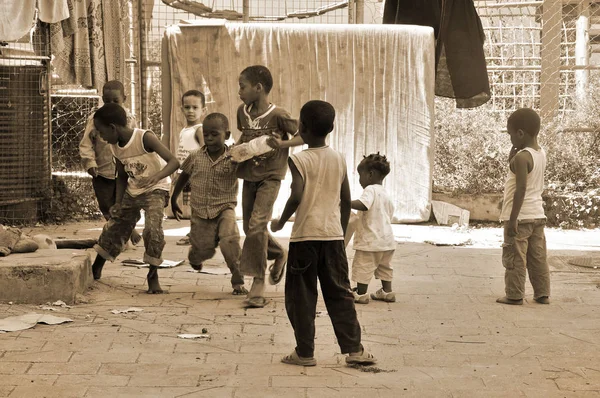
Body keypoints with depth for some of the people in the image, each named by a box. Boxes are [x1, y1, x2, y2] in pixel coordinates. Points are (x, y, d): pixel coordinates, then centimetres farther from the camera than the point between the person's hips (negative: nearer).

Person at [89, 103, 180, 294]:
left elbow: (173, 162, -34)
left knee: (153, 228, -26)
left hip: (155, 189, -6)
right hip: (132, 191, 6)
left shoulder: (145, 138, -27)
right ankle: (95, 269, 32)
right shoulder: (115, 146, -7)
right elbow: (122, 176, 7)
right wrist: (118, 203, -5)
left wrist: (155, 177, -51)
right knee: (114, 227, 12)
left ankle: (153, 276, -11)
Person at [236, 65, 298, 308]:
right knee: (250, 227, 11)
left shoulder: (278, 115, -15)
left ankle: (258, 281, -10)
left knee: (256, 224, -18)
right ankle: (279, 254, 38)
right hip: (249, 176, 7)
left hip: (270, 177, -7)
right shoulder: (242, 112, 3)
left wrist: (280, 144, -21)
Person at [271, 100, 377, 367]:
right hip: (333, 235, 4)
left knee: (301, 297, 5)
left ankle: (305, 353, 7)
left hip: (305, 236, -4)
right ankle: (354, 349, 8)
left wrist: (280, 222, -6)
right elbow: (346, 201, 9)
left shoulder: (299, 160, -8)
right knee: (340, 294, 10)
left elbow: (296, 196, -21)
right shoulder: (339, 160, 6)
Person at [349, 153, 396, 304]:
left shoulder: (370, 190, -13)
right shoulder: (385, 194, 14)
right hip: (387, 239, 9)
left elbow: (363, 205, -33)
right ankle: (387, 292, 24)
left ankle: (361, 293, 6)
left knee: (363, 266, 1)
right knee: (384, 266, 19)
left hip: (370, 240, -9)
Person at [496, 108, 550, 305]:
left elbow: (521, 189, -23)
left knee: (514, 259, 0)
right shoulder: (541, 153, 8)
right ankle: (542, 294, 16)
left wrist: (513, 219, -21)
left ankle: (514, 295, 3)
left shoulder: (521, 157, -18)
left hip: (520, 216, -8)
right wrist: (517, 148, 7)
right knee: (538, 258, 13)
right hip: (538, 215, 8)